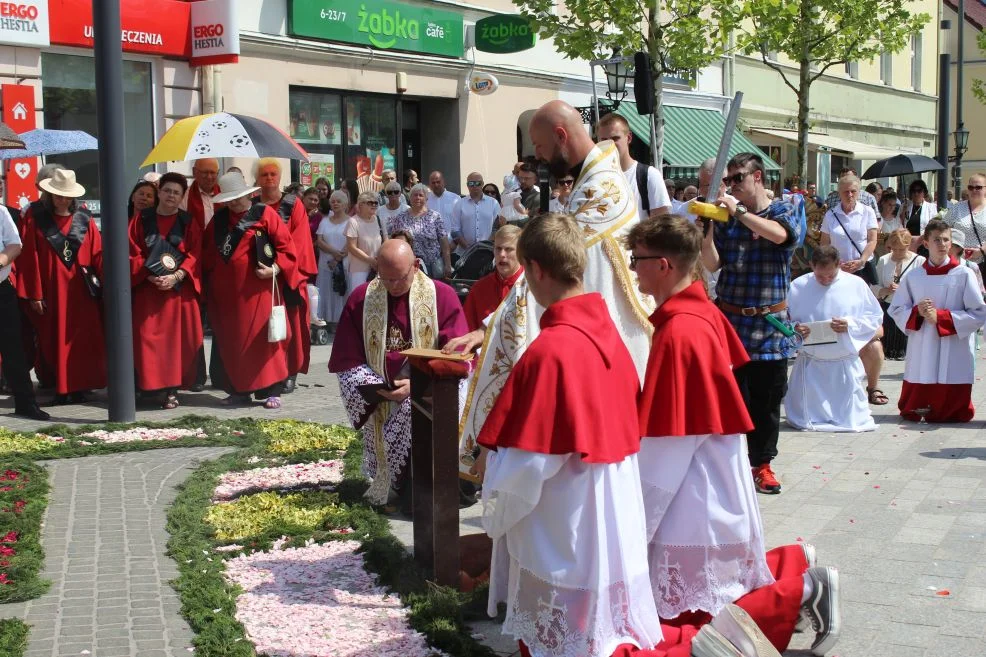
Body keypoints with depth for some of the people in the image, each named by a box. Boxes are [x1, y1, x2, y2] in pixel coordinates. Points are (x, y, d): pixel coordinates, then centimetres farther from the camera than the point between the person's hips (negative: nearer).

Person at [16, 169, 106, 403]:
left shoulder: (84, 220, 6)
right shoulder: (35, 217, -1)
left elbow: (98, 254, 1)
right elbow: (29, 257, -5)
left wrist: (107, 283, -9)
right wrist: (34, 293, -10)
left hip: (81, 290, 2)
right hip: (51, 289, -2)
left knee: (83, 340, 3)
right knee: (54, 340, 4)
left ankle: (80, 387, 12)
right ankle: (60, 390, 11)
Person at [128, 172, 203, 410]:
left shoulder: (189, 222, 7)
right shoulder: (142, 219, 7)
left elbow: (194, 255, 0)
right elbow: (133, 253, 2)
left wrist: (176, 276, -15)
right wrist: (149, 275, -13)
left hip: (180, 289, 0)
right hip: (148, 288, 0)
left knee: (178, 338, -3)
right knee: (150, 337, -4)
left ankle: (172, 388, 0)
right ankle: (155, 384, 2)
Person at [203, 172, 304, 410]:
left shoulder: (264, 214, 0)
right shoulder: (218, 219, 13)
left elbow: (286, 245, -5)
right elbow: (206, 250, 21)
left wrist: (275, 268, -17)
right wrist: (209, 273, 8)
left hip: (257, 288, -5)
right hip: (225, 290, 5)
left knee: (262, 336, -4)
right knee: (230, 340, 6)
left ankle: (271, 390, 2)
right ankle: (238, 390, 15)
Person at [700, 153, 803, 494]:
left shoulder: (784, 211, 3)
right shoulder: (726, 216, 10)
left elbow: (779, 234, -22)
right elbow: (713, 264, 4)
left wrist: (739, 211, -24)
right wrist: (706, 234, -12)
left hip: (768, 322, -1)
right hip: (729, 317, 2)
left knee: (767, 399, 4)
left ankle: (762, 463, 16)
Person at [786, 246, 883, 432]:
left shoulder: (856, 285, -2)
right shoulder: (798, 286, -3)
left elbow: (876, 317, 1)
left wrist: (850, 324, -17)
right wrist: (794, 329, -21)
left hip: (845, 364, 0)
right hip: (810, 365, 0)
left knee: (849, 419, 1)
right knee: (805, 420, 0)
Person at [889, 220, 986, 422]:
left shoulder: (964, 275, -2)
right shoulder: (913, 277, 7)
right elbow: (896, 310, 11)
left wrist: (941, 316, -13)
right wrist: (917, 312, -10)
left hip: (954, 356, -2)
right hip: (921, 353, 2)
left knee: (954, 413, 2)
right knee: (910, 413, 4)